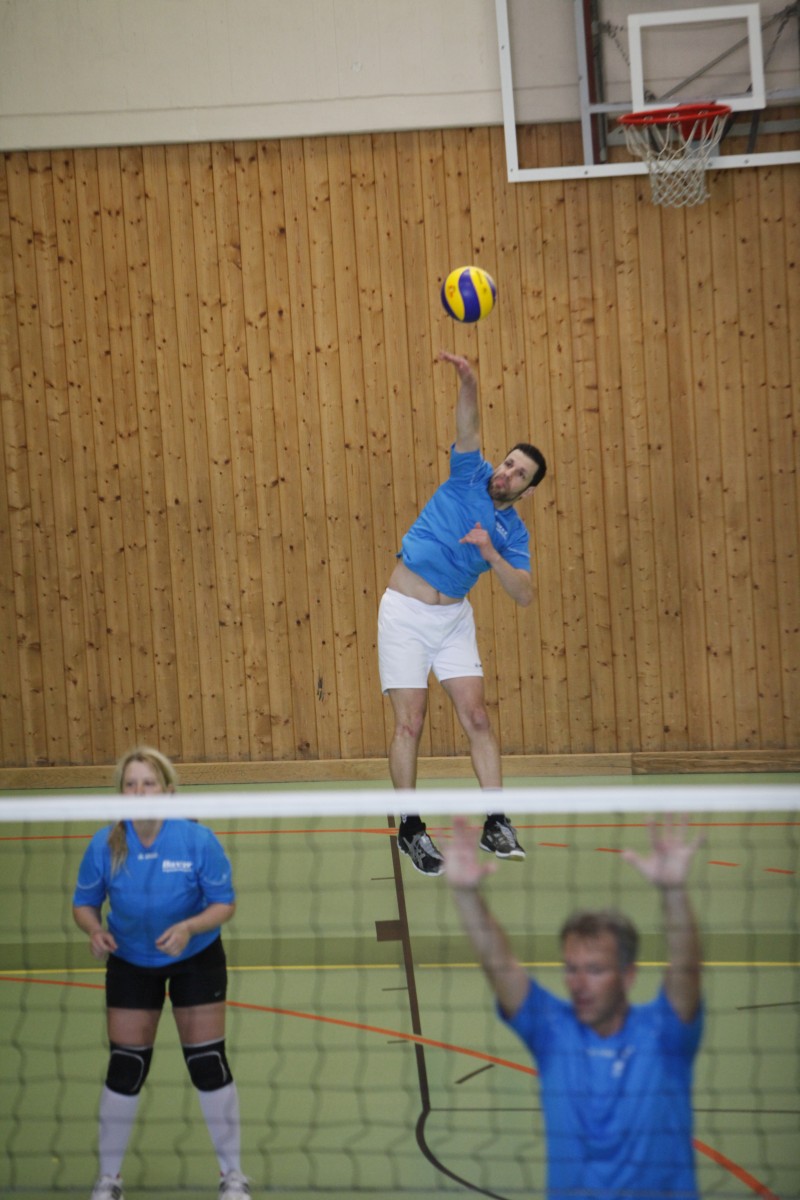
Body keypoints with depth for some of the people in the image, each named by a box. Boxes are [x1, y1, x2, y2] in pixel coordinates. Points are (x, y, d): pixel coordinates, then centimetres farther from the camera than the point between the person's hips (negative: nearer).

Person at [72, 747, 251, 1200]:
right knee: (125, 1069, 1)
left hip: (196, 958, -1)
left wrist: (188, 927, -34)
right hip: (130, 963, 1)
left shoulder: (198, 840, -23)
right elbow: (85, 903, -6)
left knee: (208, 1064, -1)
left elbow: (224, 903, -15)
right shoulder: (105, 845, -18)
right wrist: (96, 931, -28)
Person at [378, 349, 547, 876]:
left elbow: (525, 594, -9)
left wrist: (491, 555, -23)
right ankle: (411, 827, 4)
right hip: (405, 612, -3)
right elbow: (469, 427, -19)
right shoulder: (470, 476, -1)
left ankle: (496, 823, 0)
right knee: (410, 723, -5)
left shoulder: (513, 532, 3)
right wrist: (468, 382, -38)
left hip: (454, 617, 3)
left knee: (477, 717, -4)